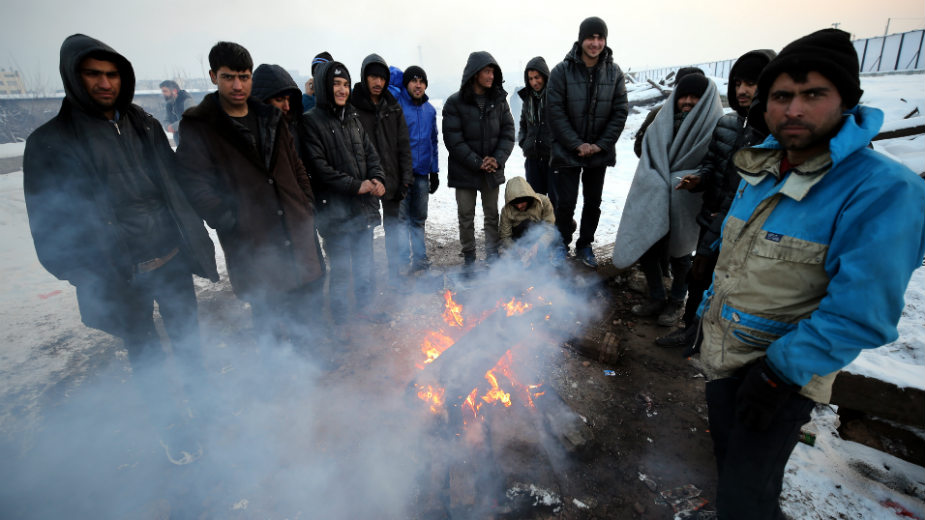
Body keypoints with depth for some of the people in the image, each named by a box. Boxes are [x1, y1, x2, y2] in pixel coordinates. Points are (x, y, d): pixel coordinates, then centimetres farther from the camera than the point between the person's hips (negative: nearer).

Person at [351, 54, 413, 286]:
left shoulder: (393, 107, 9)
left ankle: (395, 273, 24)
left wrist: (405, 178, 0)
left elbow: (403, 145, 8)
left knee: (394, 226, 10)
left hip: (391, 179, 4)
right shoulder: (352, 106, -4)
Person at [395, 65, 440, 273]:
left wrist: (434, 171, 16)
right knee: (401, 218, -2)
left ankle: (420, 261, 22)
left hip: (422, 173, 5)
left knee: (418, 219, 13)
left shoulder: (429, 109, 13)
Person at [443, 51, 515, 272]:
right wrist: (477, 162, -17)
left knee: (492, 214, 11)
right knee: (466, 216, 5)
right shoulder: (455, 102, -7)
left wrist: (498, 159, -12)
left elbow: (507, 132, 4)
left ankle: (492, 255, 25)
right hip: (464, 170, -3)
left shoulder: (499, 100, 4)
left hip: (492, 170, 3)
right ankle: (469, 258, 19)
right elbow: (453, 139, -12)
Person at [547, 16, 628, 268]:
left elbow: (620, 112, 1)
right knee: (566, 202, -2)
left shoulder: (614, 72, 1)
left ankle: (584, 245, 28)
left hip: (599, 152, 4)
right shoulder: (562, 71, -9)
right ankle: (562, 246, 18)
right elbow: (555, 112, -12)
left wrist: (601, 145, -10)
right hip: (568, 151, -3)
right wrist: (577, 144, -15)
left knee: (593, 202, 11)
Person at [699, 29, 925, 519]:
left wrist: (778, 374, -22)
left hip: (781, 370, -7)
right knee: (728, 456, 25)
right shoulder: (760, 172, 2)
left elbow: (861, 313, -23)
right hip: (722, 352, 7)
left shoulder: (882, 189, -20)